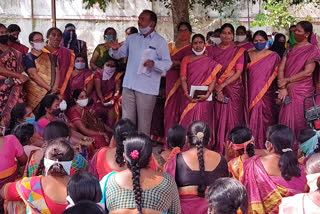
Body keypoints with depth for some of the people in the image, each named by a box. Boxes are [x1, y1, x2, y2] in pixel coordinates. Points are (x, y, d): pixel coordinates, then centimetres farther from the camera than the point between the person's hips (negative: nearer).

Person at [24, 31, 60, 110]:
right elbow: (33, 74, -10)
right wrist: (50, 88, -14)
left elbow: (57, 72, 9)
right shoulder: (28, 57, 2)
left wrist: (55, 87, -9)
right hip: (36, 93, -4)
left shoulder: (50, 56, 16)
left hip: (52, 92, 4)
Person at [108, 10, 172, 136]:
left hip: (147, 88, -5)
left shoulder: (160, 41, -2)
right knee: (127, 120, 10)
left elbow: (167, 63, -7)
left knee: (144, 122, 2)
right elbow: (120, 54, 16)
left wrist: (154, 63, -26)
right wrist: (115, 49, -6)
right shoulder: (132, 38, 13)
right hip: (129, 85, 5)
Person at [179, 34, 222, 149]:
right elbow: (183, 79, 3)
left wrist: (208, 94, -14)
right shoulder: (186, 59, 12)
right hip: (190, 98, 1)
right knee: (188, 123, -2)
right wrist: (187, 94, -11)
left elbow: (213, 79, 1)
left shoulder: (210, 60, 9)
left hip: (204, 98, -1)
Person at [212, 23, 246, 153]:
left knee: (232, 118, -3)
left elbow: (238, 72, -4)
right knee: (218, 118, 0)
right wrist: (216, 88, -9)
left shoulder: (238, 51, 2)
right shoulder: (213, 50, 8)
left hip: (233, 88, -2)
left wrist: (223, 84, -12)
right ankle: (219, 148, 8)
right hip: (218, 90, 2)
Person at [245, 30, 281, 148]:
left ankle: (265, 147, 7)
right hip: (252, 93, 2)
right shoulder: (249, 55, 9)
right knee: (252, 119, 1)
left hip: (267, 94, -2)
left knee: (265, 120, -2)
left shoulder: (273, 56, 1)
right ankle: (253, 146, 9)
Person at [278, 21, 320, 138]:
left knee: (299, 123, -2)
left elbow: (307, 72, -12)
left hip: (302, 92, -5)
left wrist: (287, 80, -11)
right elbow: (281, 69, 4)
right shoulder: (290, 49, 14)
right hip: (288, 92, 5)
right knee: (285, 123, 4)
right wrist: (283, 88, -10)